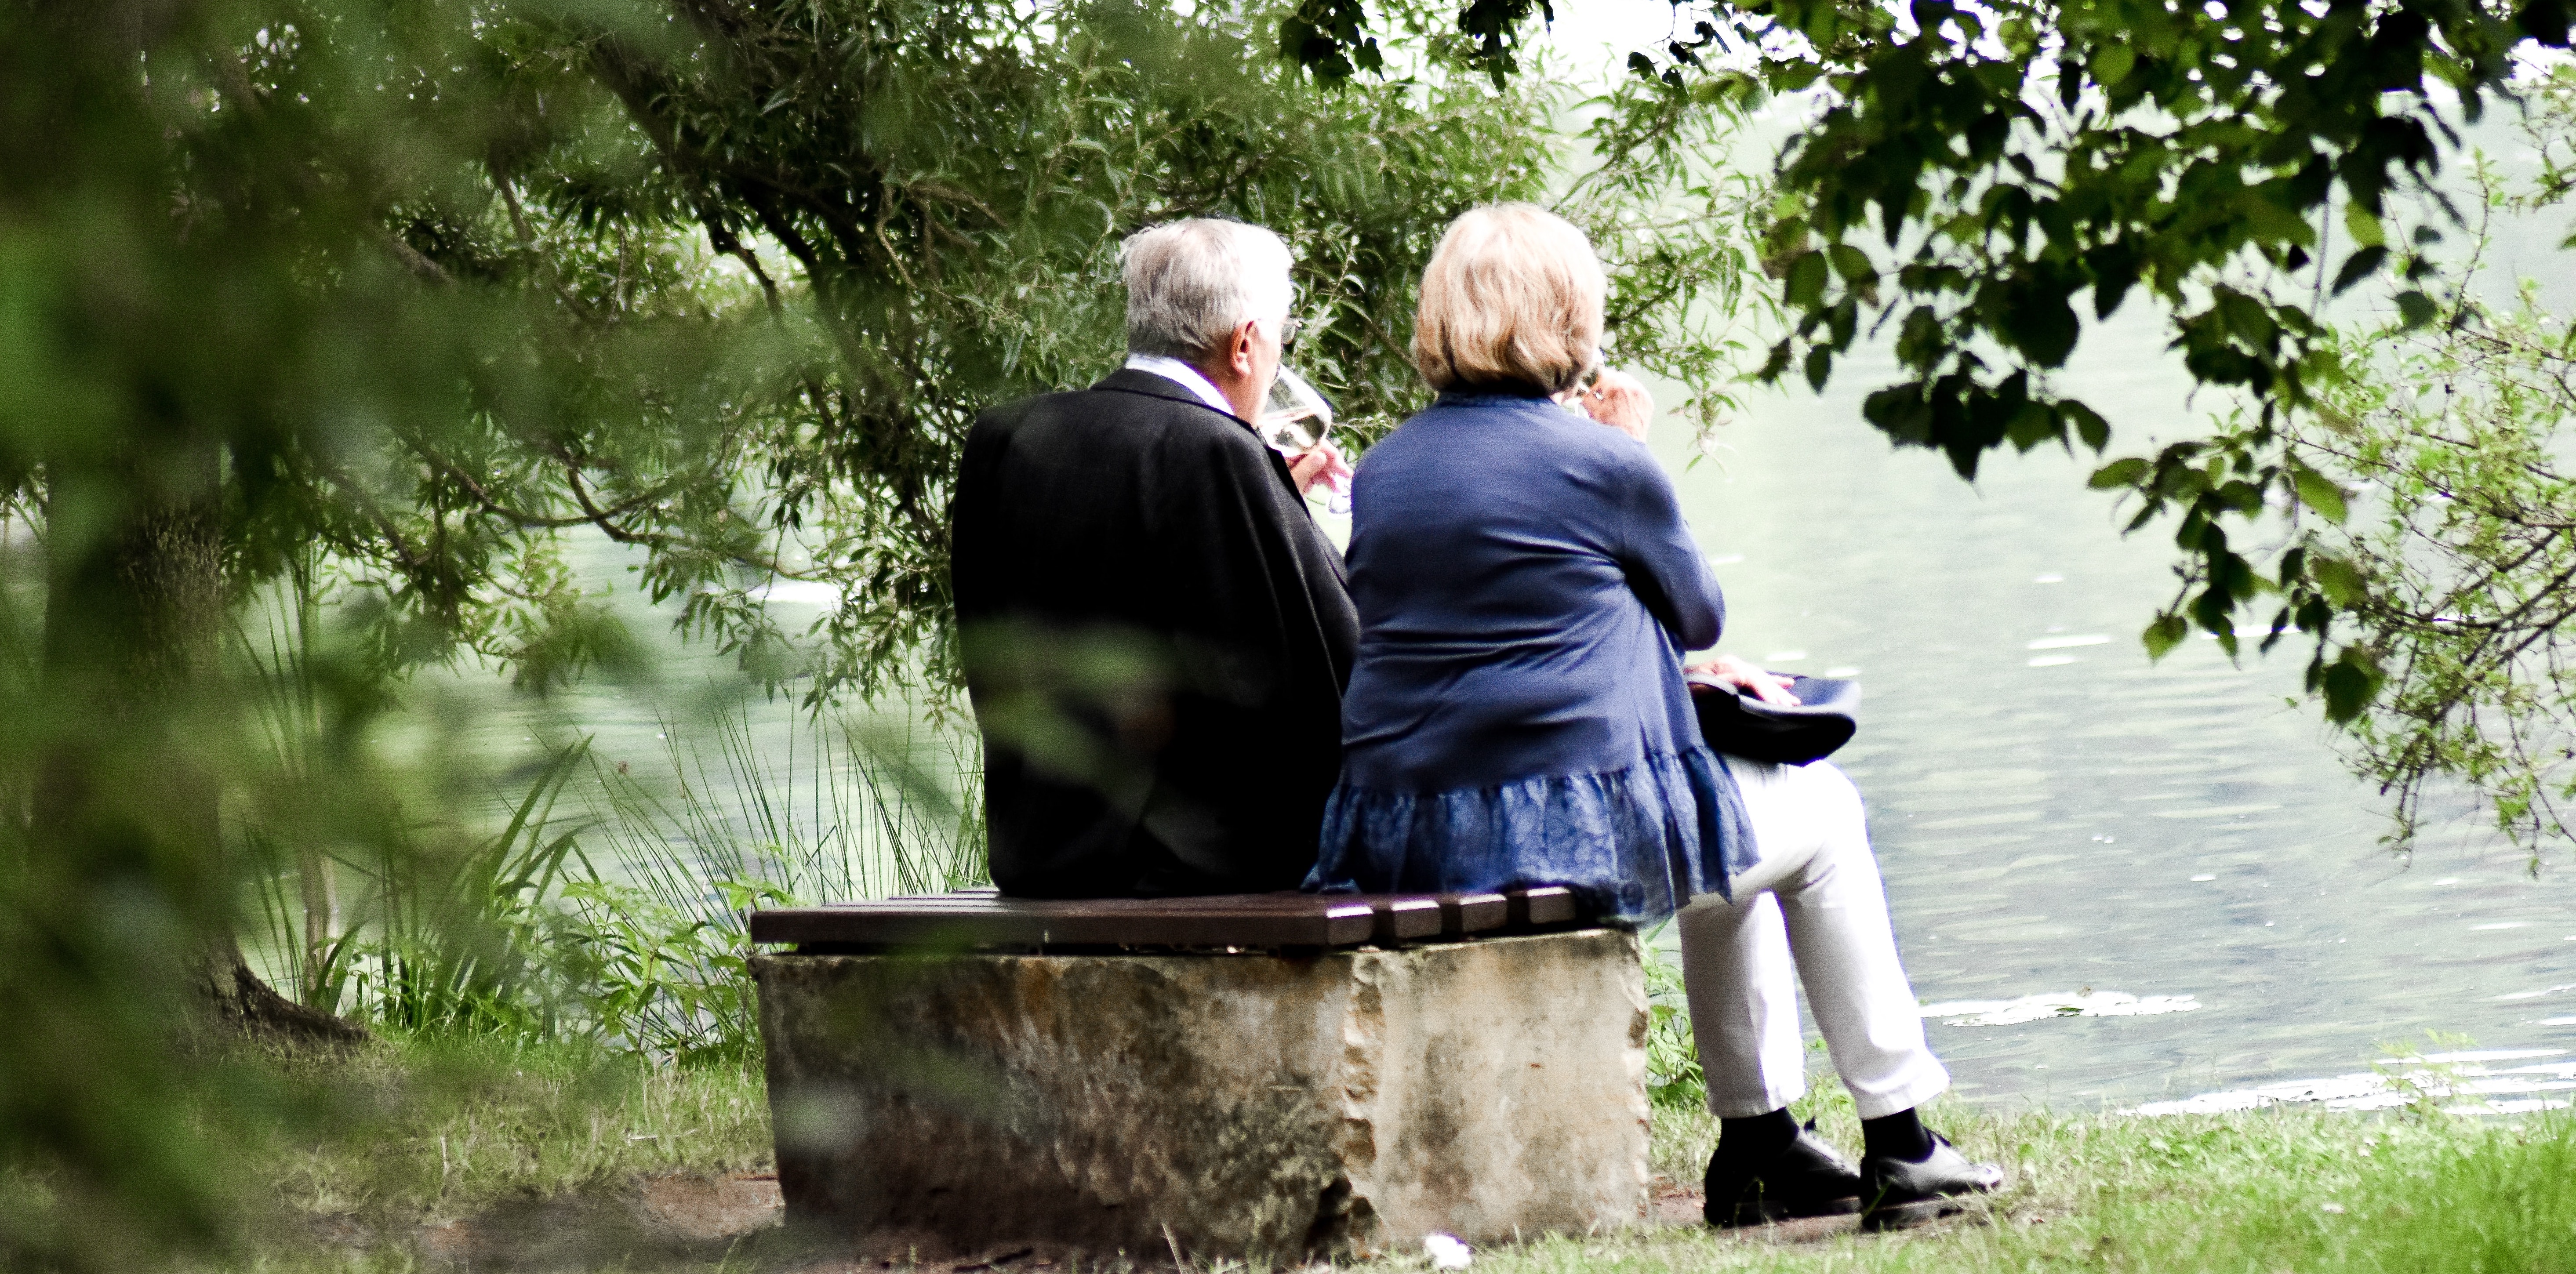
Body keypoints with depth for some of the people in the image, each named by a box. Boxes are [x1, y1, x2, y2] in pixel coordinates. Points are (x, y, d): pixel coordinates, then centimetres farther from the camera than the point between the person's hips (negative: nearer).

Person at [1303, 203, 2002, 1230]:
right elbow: (1699, 612, 8)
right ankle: (1897, 1145, 22)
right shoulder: (1602, 466, -10)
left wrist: (1670, 670, 28)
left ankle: (1760, 1143, 34)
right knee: (1821, 816, 20)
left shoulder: (1380, 470, 10)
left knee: (1730, 827, 33)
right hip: (1571, 827, -7)